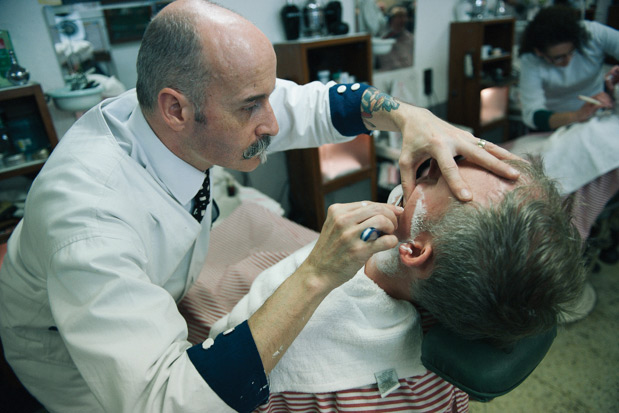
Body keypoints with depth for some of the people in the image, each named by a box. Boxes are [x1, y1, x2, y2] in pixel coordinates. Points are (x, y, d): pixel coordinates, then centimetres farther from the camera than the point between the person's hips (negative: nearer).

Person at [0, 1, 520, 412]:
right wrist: (317, 276, -52)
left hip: (155, 305, 5)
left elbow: (315, 102, -16)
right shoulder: (88, 215, -44)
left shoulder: (192, 108, -25)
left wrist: (410, 116, -35)